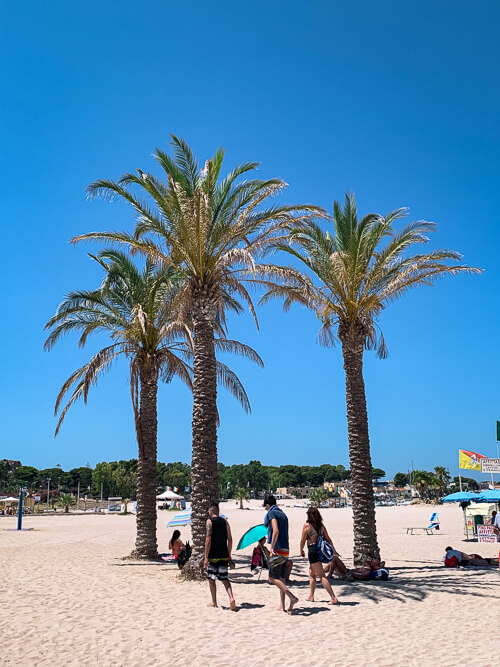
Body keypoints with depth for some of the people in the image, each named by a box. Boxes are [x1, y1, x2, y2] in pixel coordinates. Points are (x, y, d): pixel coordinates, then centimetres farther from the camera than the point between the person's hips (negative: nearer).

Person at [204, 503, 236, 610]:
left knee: (211, 579, 11)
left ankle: (214, 602, 18)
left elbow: (208, 539, -14)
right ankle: (231, 598, -12)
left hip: (213, 556, -4)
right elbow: (230, 539, 8)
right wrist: (229, 555, 17)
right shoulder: (225, 521, 9)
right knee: (224, 578, 8)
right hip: (224, 555, 4)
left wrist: (206, 557, -12)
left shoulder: (210, 521, -6)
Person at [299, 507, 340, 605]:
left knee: (322, 576, -7)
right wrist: (334, 551, 17)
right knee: (311, 574, 22)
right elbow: (328, 539, 9)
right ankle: (311, 596, 28)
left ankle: (333, 598, -13)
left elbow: (303, 540, -5)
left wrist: (301, 551, 11)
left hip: (312, 550, -7)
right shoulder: (321, 526, 7)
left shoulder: (307, 525, -9)